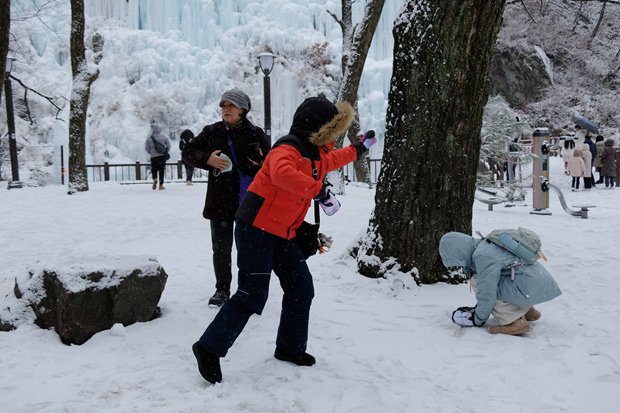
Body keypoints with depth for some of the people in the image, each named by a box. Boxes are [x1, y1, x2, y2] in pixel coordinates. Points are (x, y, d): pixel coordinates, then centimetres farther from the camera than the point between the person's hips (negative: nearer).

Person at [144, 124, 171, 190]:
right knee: (161, 170, 7)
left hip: (153, 156, -1)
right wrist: (166, 152, 13)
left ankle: (155, 179, -18)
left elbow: (146, 148, 0)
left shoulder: (149, 138, -2)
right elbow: (168, 145, 1)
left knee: (154, 169, 12)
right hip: (162, 156, 1)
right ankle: (161, 185, 5)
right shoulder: (163, 136, 1)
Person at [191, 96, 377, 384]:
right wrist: (317, 189, -43)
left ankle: (290, 347, 27)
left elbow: (329, 161, 35)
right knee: (253, 294, -11)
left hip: (283, 233, 10)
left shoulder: (316, 152, 10)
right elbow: (281, 173, -44)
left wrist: (356, 150, 40)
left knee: (301, 288, 11)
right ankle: (209, 348, 3)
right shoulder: (288, 149, -20)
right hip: (256, 229, -10)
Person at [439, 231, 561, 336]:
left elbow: (487, 292, -16)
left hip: (532, 287, -10)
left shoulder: (482, 256, -18)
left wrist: (478, 320, -2)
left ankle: (515, 322, -10)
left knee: (477, 282, -12)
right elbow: (485, 283, 24)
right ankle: (526, 310, 22)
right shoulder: (484, 246, 13)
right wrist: (478, 308, 28)